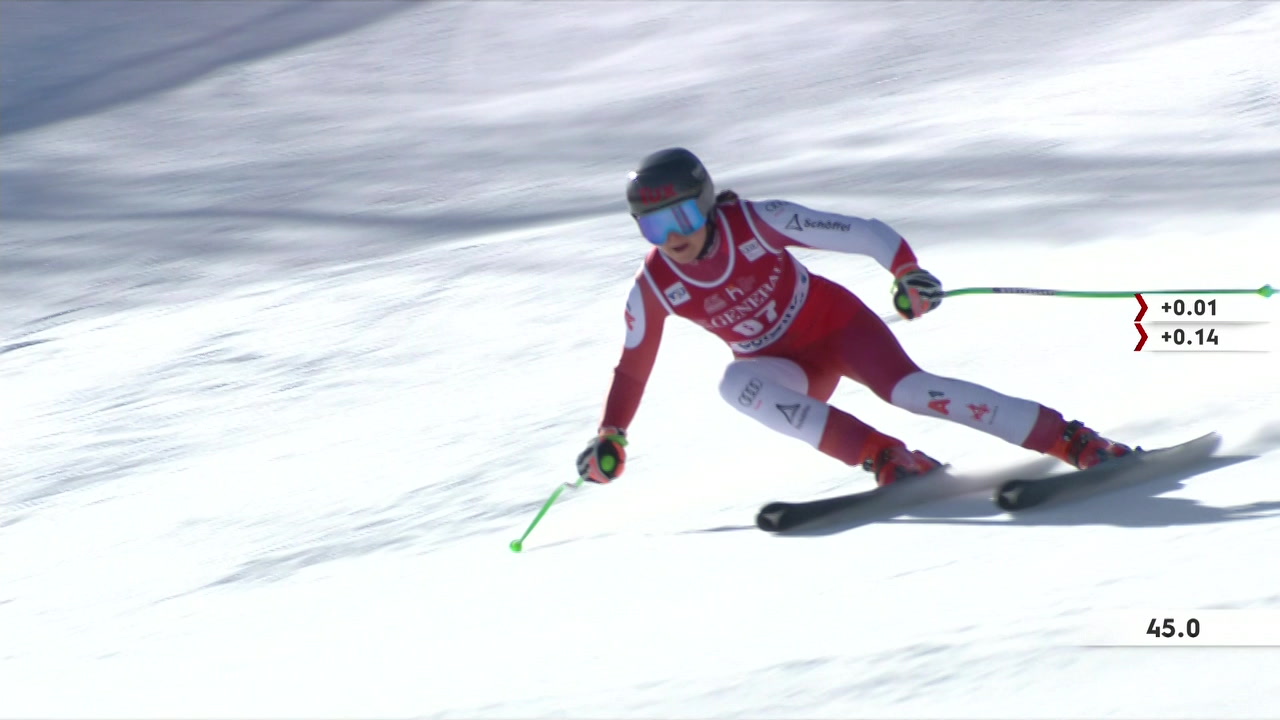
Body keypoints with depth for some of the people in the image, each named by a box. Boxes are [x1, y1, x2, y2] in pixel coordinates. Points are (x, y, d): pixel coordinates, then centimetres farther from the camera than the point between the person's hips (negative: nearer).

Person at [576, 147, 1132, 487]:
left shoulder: (755, 222, -23)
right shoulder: (654, 288, -15)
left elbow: (864, 234, -21)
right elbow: (633, 365, 2)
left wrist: (906, 273, -37)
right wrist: (610, 437, -4)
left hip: (836, 321, -2)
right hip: (790, 367, 2)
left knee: (907, 388, -28)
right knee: (737, 382, -31)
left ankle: (1075, 442, -26)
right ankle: (885, 458, -33)